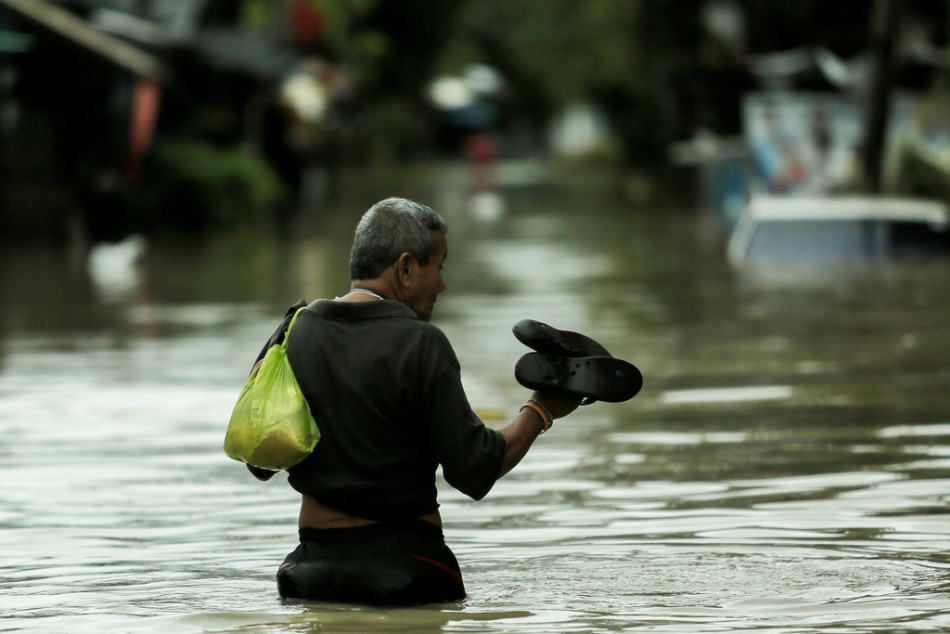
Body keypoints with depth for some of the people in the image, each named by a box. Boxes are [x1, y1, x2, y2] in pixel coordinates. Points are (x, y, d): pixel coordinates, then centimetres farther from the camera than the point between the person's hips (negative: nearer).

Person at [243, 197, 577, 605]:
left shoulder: (292, 333, 6)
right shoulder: (421, 345, -9)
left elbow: (259, 463, 13)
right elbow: (473, 471, -8)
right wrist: (540, 412, 6)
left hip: (313, 569, 5)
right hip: (407, 565, -5)